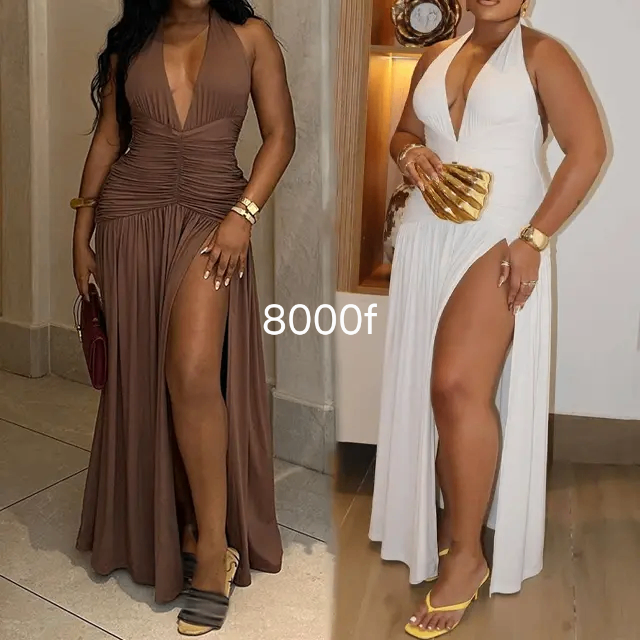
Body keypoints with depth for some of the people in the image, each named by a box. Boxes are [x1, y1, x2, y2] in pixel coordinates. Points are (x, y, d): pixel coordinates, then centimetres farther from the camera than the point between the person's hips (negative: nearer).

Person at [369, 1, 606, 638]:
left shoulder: (540, 53, -1)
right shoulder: (435, 58, 15)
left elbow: (587, 149, -8)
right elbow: (403, 134, 24)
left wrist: (534, 238, -15)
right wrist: (411, 153, -2)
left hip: (499, 237, -6)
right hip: (429, 237, 6)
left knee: (457, 385, -17)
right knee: (432, 387, 8)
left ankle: (466, 555, -5)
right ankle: (452, 519, 25)